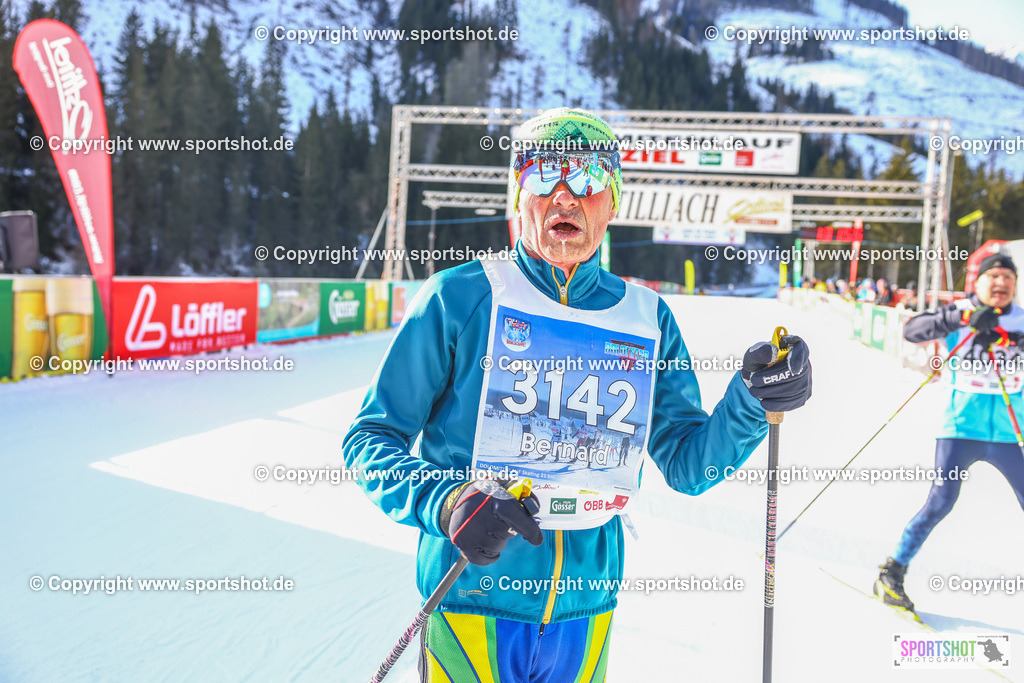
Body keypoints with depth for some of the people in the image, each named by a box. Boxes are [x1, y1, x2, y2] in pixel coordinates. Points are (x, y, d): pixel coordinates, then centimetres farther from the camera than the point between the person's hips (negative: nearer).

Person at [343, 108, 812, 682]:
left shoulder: (648, 318, 3)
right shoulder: (458, 298, -8)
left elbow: (686, 465, 5)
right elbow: (370, 439, -5)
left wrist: (751, 403, -13)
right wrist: (445, 502, -23)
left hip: (586, 609, 4)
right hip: (472, 605, -3)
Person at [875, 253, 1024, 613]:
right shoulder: (959, 313, 1)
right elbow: (912, 330, -14)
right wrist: (962, 318, -27)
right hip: (961, 428, -3)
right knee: (941, 501, -12)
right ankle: (892, 573, 3)